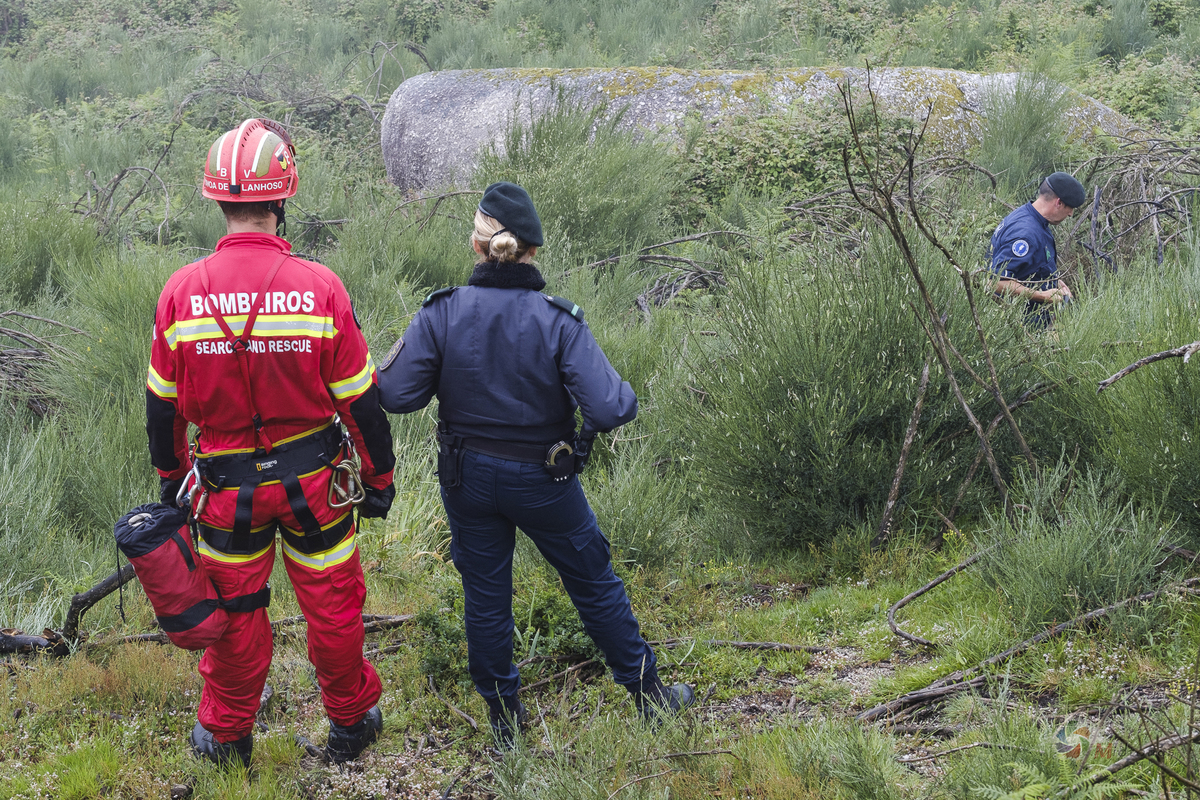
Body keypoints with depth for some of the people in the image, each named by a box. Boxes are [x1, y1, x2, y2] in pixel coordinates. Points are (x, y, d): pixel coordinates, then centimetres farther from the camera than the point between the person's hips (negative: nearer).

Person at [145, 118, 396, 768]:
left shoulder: (182, 292, -14)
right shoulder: (319, 288, -18)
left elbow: (162, 406, -2)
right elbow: (360, 401, -10)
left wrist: (171, 477, 15)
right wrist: (380, 477, 5)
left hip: (226, 487, 1)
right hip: (315, 482, -1)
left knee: (234, 609, 18)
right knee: (331, 602, 17)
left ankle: (226, 737, 35)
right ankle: (350, 721, 35)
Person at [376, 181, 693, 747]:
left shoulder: (441, 314, -17)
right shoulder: (558, 322, -21)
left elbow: (396, 394, -14)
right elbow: (608, 410, -25)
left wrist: (394, 360, 8)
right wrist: (626, 396, -3)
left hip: (467, 478, 2)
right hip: (543, 482, -1)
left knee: (485, 594, 17)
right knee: (594, 582, 17)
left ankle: (504, 719, 30)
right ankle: (648, 694, 30)